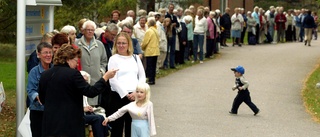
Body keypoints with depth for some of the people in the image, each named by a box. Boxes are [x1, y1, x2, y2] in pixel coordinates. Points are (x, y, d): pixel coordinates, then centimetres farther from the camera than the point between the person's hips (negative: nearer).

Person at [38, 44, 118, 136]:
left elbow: (42, 100, 16)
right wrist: (105, 77, -7)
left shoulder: (44, 75, 7)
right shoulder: (73, 74, -12)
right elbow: (90, 92, -14)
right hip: (70, 124, -5)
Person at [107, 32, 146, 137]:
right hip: (119, 96, -3)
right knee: (117, 126, 0)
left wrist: (136, 92, -5)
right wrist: (126, 94, -11)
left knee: (131, 125, 5)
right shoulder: (113, 59, 2)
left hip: (134, 96, 3)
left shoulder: (135, 58, 14)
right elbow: (113, 80, -6)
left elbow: (142, 76, 10)